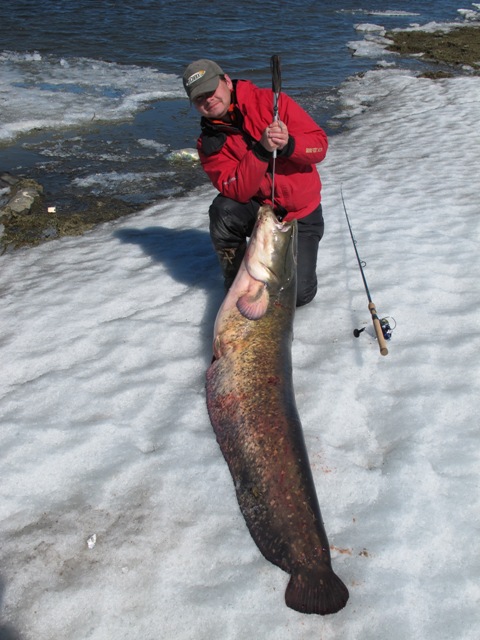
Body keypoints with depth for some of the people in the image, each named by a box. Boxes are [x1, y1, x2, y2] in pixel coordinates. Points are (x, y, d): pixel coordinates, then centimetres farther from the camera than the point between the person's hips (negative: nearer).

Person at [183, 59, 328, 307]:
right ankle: (236, 282, -5)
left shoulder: (270, 101, -11)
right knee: (223, 210, -32)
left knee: (299, 294, -13)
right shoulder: (210, 143, -6)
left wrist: (288, 144, -33)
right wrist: (261, 150, -33)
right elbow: (238, 191, -20)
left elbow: (320, 145, -13)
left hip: (301, 214, -1)